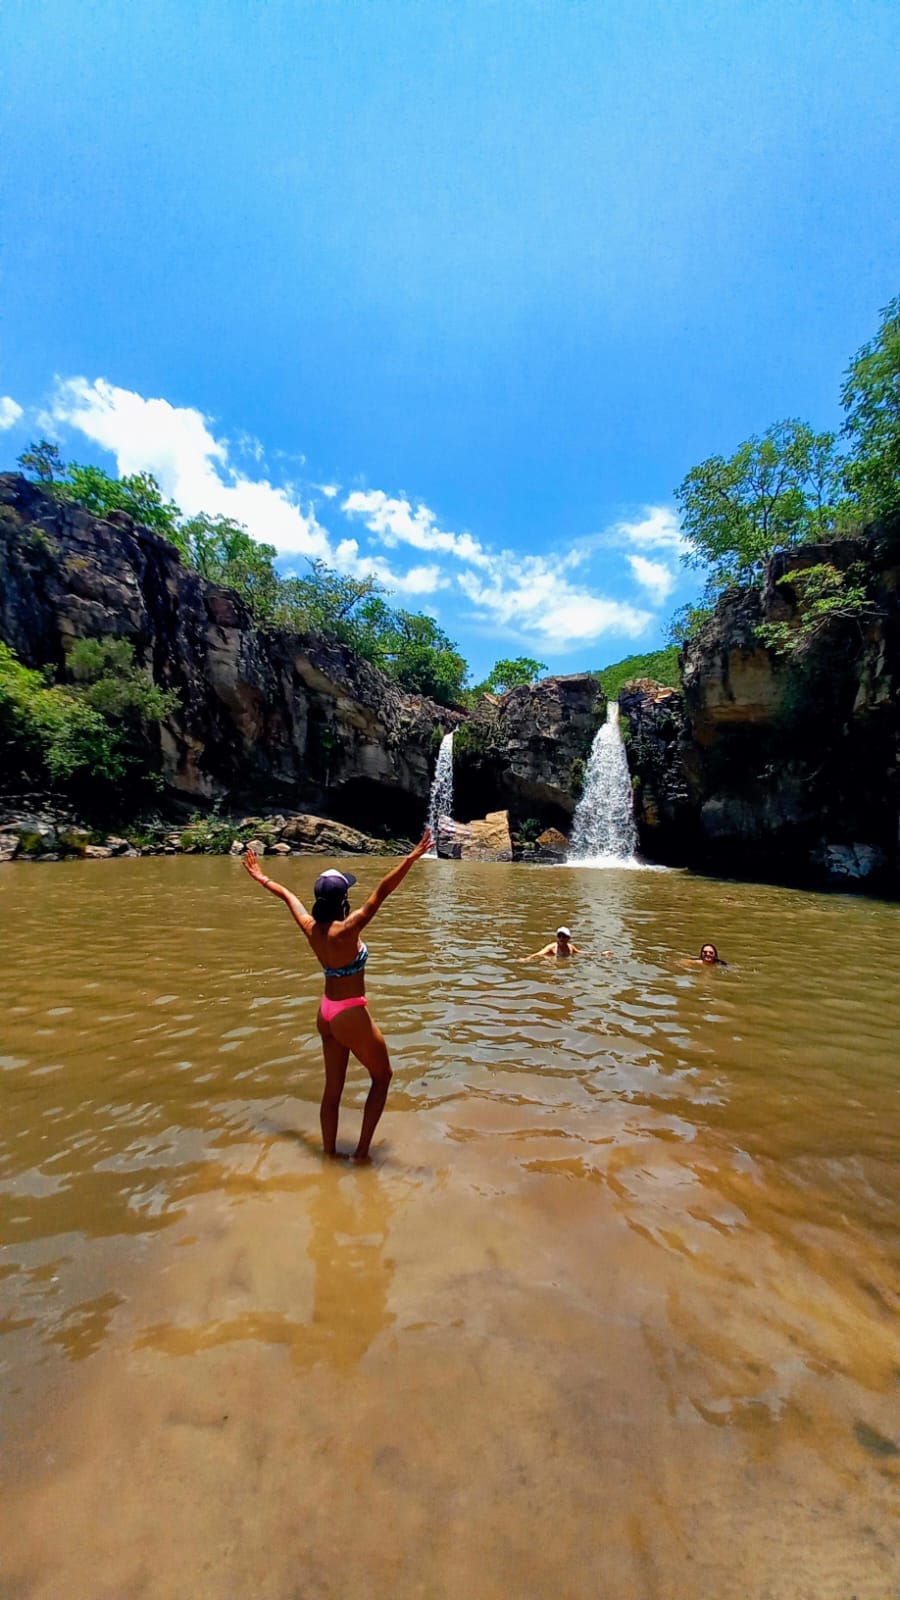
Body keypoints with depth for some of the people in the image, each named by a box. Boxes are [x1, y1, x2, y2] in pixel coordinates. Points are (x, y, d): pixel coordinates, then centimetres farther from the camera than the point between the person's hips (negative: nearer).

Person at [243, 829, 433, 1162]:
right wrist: (411, 858, -38)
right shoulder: (346, 931, -24)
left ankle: (329, 1154, 33)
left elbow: (287, 895, 11)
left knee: (332, 1088, 20)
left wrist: (261, 877, 25)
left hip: (327, 1012, 7)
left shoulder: (311, 927, -5)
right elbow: (382, 892, -33)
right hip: (351, 1014, -7)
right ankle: (362, 1151, 19)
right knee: (382, 1075, 16)